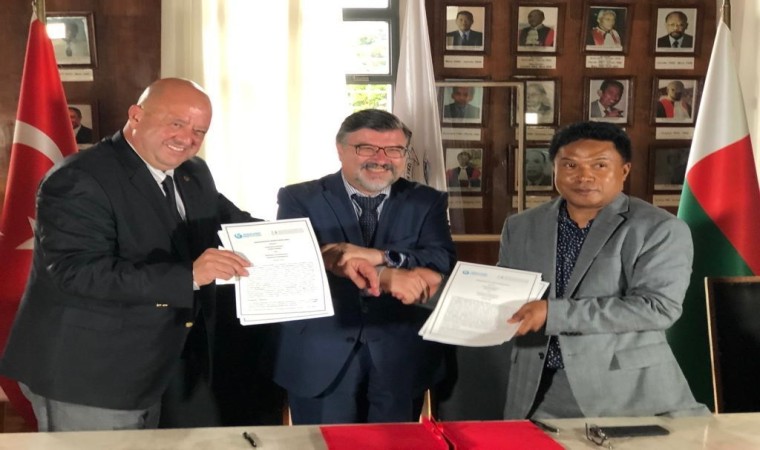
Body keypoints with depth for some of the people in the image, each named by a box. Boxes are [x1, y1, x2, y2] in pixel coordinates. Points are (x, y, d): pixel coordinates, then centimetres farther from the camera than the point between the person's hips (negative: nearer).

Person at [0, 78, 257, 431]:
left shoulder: (194, 175, 7)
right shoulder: (78, 181, -19)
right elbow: (79, 271, -30)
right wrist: (188, 275, -36)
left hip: (151, 373, 8)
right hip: (86, 379, -8)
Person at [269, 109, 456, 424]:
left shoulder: (427, 202, 6)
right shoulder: (299, 199, -1)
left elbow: (443, 262, -9)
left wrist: (378, 256, -25)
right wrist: (386, 275, -26)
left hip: (400, 359, 2)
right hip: (319, 359, -1)